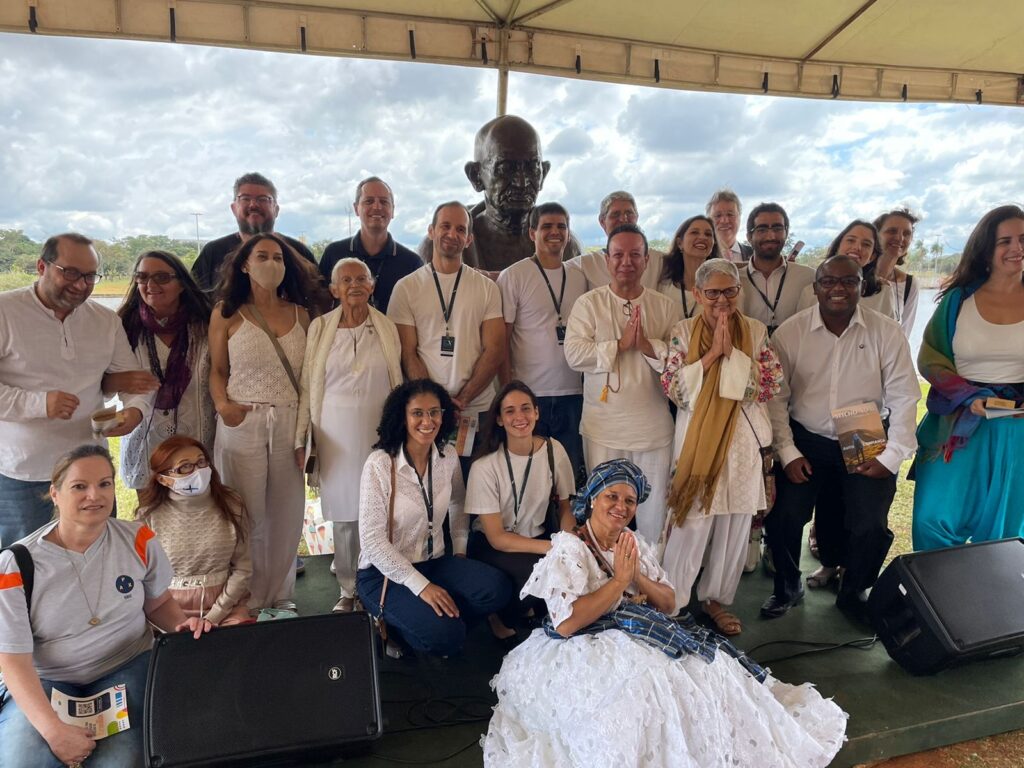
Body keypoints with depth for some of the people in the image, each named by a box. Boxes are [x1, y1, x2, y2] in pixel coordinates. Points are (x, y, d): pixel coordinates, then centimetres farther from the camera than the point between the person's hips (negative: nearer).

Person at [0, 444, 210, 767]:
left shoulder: (138, 540, -7)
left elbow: (159, 603, 9)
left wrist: (182, 626, -15)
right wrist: (53, 729, -23)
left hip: (127, 668, 1)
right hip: (45, 681, 0)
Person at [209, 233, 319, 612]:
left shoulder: (300, 314, 9)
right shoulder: (227, 313, 3)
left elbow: (310, 372, 8)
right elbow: (217, 370, 5)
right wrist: (222, 404, -14)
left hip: (290, 424, 2)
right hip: (241, 424, -2)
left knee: (286, 514, 10)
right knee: (247, 517, 6)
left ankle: (280, 595, 26)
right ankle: (249, 601, 21)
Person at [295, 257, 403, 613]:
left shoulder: (387, 328, 3)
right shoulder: (320, 327, 1)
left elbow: (397, 384, 8)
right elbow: (307, 386, 2)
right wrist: (301, 439, 0)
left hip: (378, 431, 0)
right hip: (335, 433, 0)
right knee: (342, 512, 6)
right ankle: (348, 590, 22)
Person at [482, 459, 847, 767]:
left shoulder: (636, 544, 9)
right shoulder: (568, 548, -14)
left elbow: (669, 604, 8)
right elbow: (565, 624, -24)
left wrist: (637, 577, -12)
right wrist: (619, 581, -19)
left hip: (639, 638, 7)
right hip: (585, 651, -7)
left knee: (707, 668, -9)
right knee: (645, 681, -29)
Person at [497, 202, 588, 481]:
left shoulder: (579, 277, 11)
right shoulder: (513, 276, -3)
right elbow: (502, 339, -4)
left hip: (572, 394, 4)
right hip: (528, 393, -4)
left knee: (573, 474, 10)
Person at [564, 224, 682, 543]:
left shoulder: (667, 307, 6)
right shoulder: (589, 303, 1)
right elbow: (574, 354, -10)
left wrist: (649, 346, -16)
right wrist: (621, 344, -15)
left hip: (654, 429, 1)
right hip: (603, 428, -1)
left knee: (654, 513, 10)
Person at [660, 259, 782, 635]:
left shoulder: (756, 332, 2)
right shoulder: (684, 331, -2)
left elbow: (769, 386, -7)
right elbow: (673, 387, -10)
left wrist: (731, 351, -14)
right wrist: (713, 353, -16)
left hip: (742, 440, 3)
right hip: (696, 439, -2)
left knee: (735, 525, 11)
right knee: (691, 524, -1)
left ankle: (716, 597, 30)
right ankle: (670, 602, 15)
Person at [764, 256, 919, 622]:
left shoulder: (887, 333, -6)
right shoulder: (789, 332, -7)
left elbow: (904, 397, -4)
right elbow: (775, 397, -5)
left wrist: (891, 456, -9)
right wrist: (787, 452, -10)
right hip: (806, 440, 0)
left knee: (871, 526, -9)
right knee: (782, 516, -10)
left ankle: (853, 592, 23)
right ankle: (787, 587, 20)